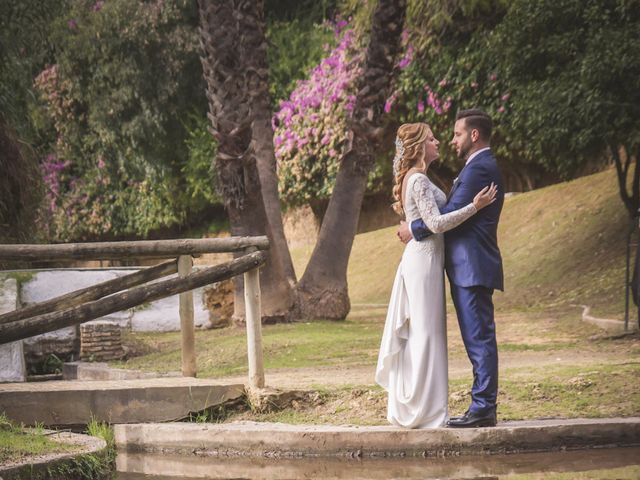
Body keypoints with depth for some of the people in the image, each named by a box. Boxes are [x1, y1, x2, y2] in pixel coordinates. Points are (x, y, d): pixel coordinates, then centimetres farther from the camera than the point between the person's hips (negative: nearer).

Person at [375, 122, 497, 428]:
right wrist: (475, 206, -23)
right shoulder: (419, 180, -14)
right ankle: (426, 411, -3)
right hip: (425, 259, -10)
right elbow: (435, 223, -22)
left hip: (417, 257, 10)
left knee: (414, 333, 12)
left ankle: (406, 408, 17)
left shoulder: (413, 178, 16)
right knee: (426, 332, -6)